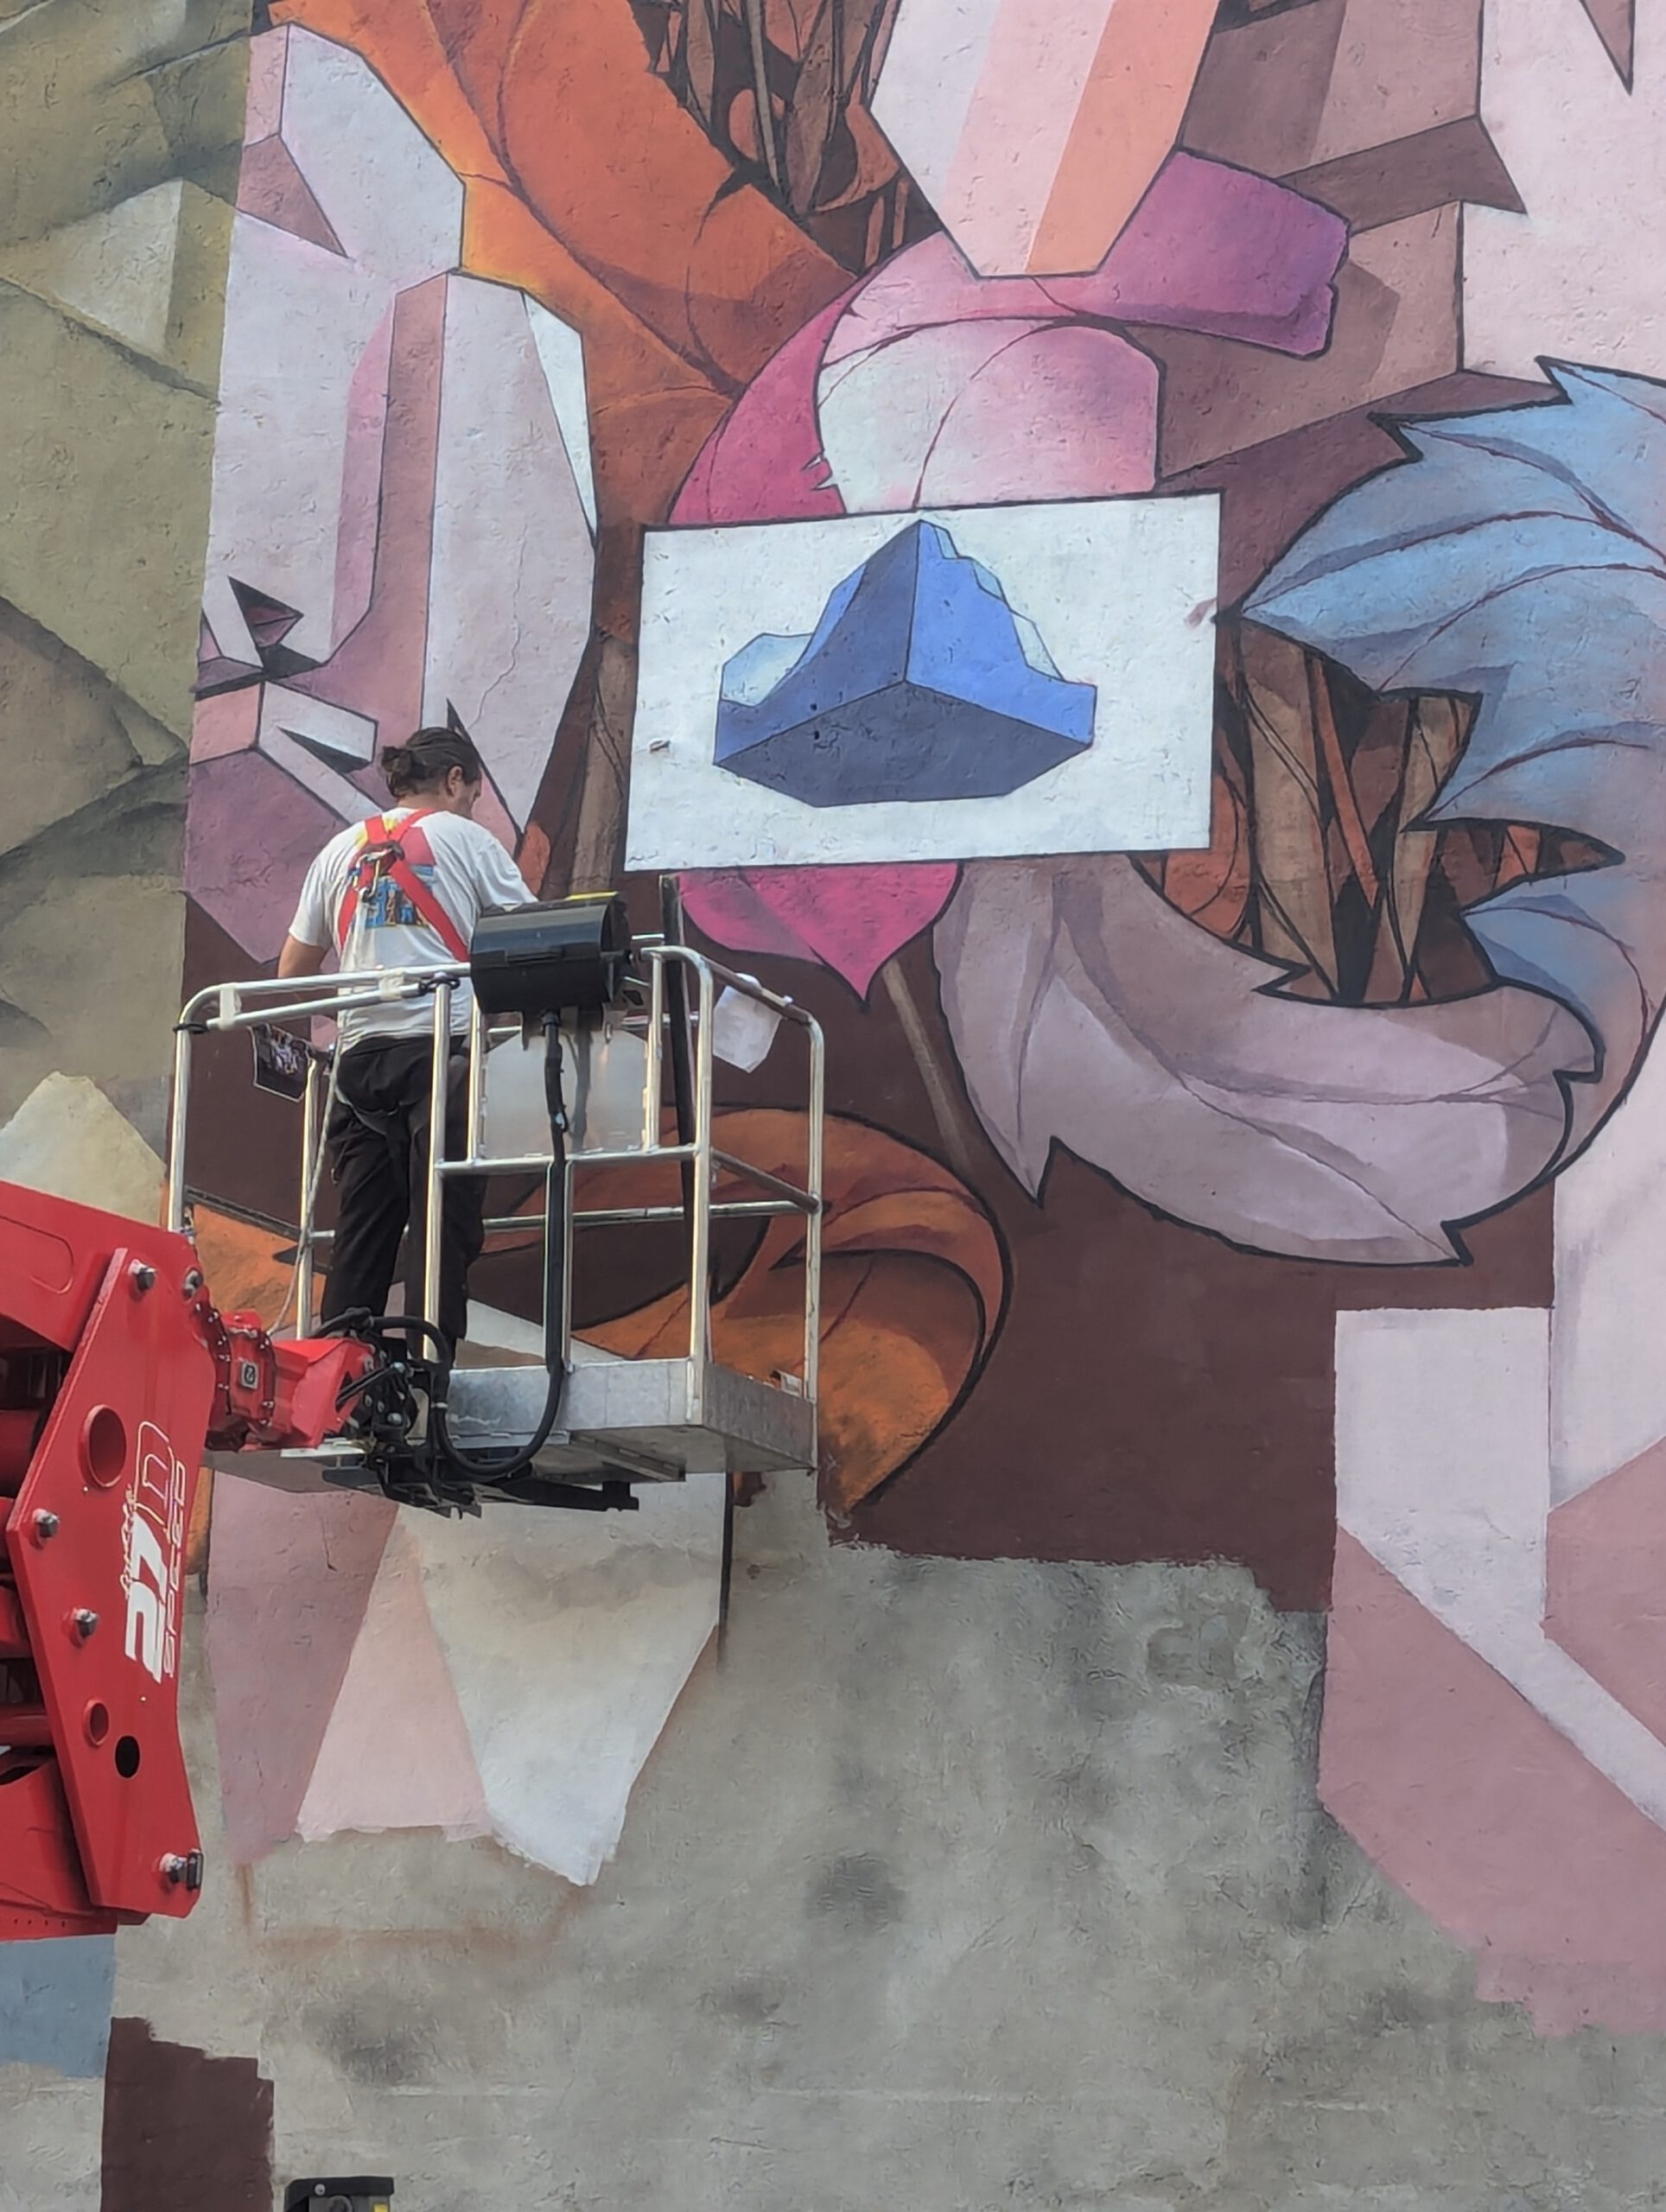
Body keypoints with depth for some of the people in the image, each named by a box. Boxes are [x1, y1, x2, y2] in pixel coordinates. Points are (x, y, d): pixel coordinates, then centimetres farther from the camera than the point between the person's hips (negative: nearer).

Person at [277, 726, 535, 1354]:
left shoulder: (340, 850, 19)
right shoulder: (465, 839, 7)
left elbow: (293, 970, 20)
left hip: (361, 1054, 5)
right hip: (444, 1046, -4)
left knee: (361, 1232, 7)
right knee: (443, 1227, -6)